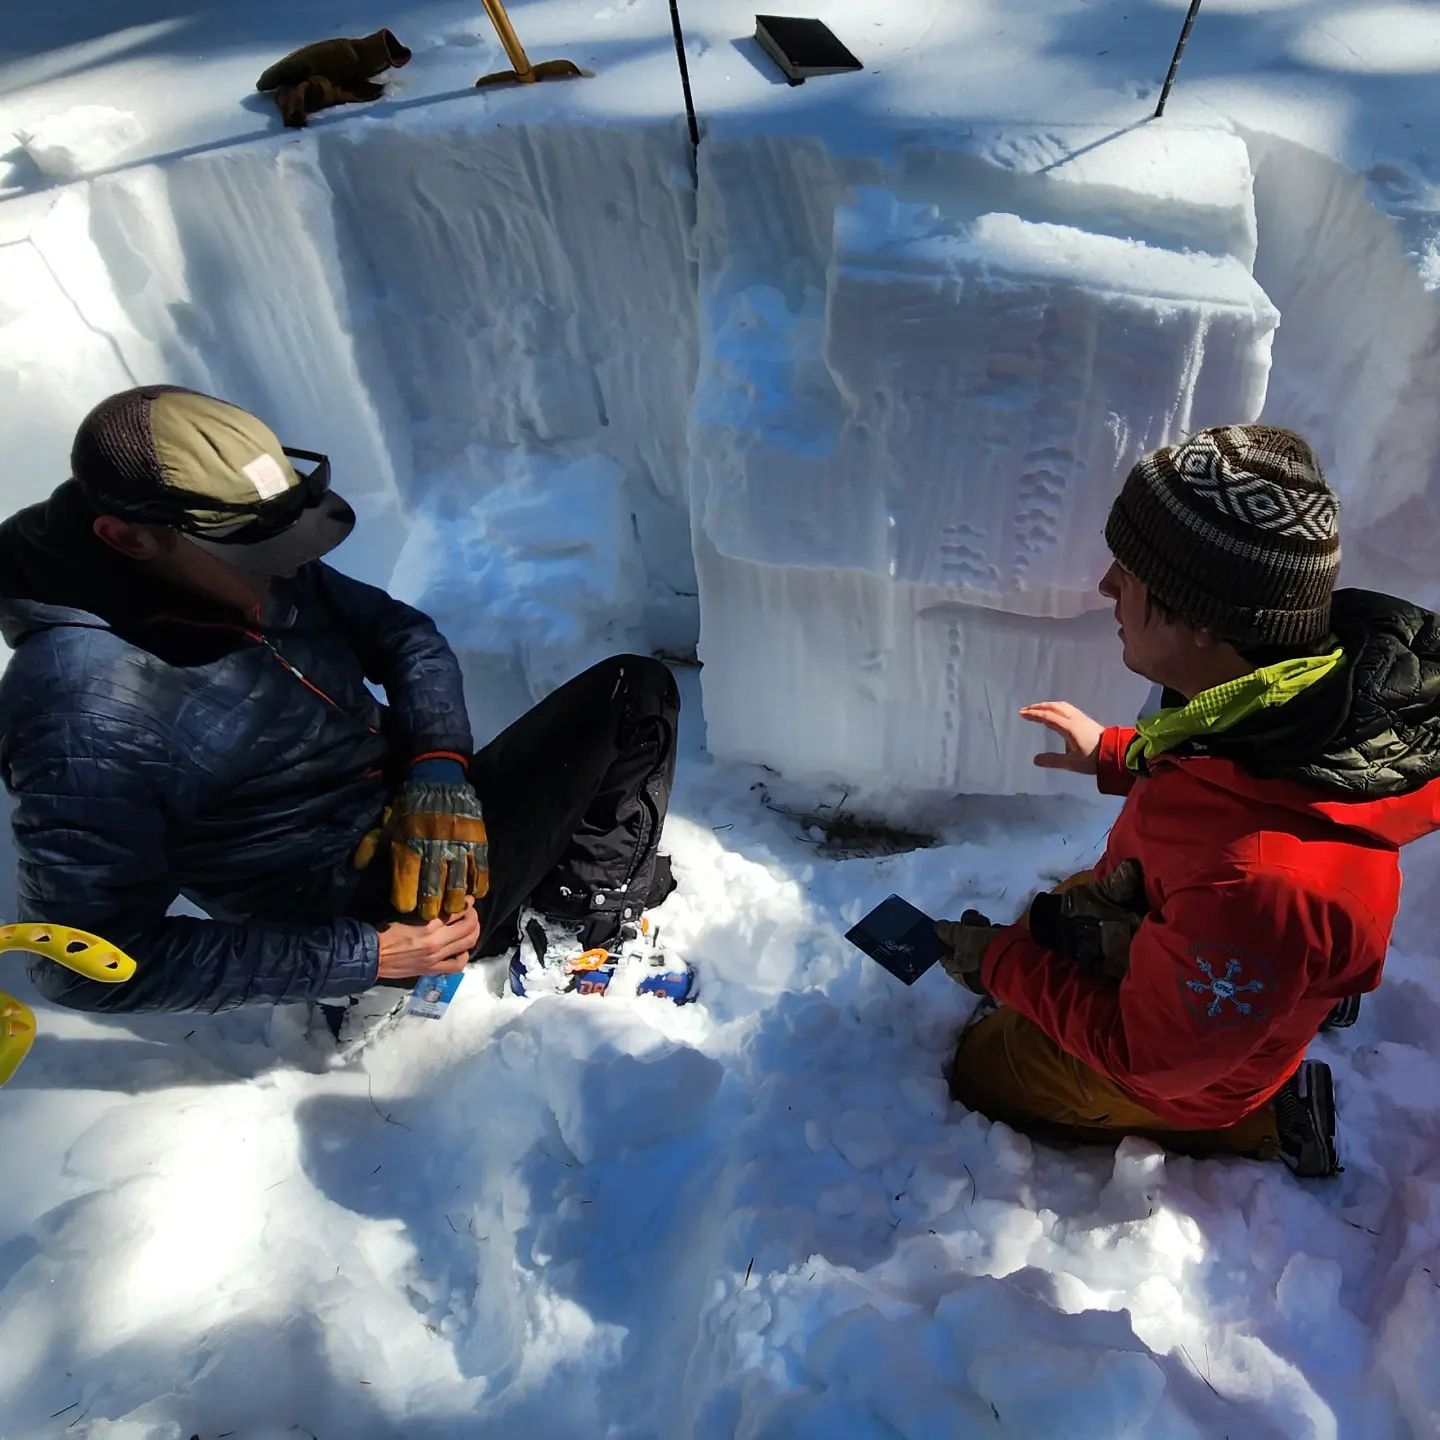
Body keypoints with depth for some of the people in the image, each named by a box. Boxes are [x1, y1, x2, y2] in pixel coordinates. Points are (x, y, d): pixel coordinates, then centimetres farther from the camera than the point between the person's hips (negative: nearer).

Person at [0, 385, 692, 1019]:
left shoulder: (251, 563, -6)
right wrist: (361, 957, -23)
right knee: (631, 695, -11)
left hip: (420, 809, 8)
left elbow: (402, 633, 4)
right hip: (371, 907, -8)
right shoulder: (86, 716, -27)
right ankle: (580, 920, 4)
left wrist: (439, 764, -16)